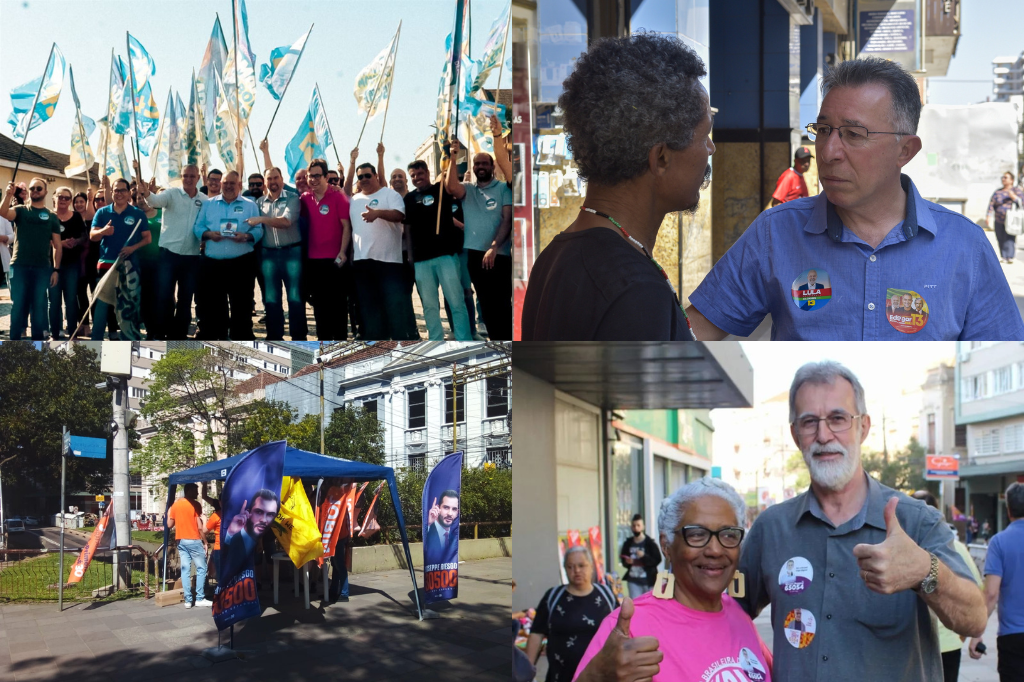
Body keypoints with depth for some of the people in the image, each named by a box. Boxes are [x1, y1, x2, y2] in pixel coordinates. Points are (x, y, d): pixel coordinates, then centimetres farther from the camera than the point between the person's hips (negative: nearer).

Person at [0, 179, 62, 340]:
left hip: (42, 268, 0)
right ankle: (14, 342, 9)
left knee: (39, 307, 5)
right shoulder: (20, 211, 7)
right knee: (18, 305, 3)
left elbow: (57, 245, 6)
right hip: (19, 266, 0)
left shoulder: (51, 216, 8)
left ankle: (37, 342, 13)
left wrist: (56, 269, -1)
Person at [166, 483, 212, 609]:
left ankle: (188, 599, 3)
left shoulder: (175, 505, 8)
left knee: (185, 569, 6)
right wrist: (205, 542, -3)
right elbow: (200, 526, -11)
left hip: (180, 541, 6)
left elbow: (169, 525, 10)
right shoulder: (195, 504, -9)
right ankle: (199, 598, -1)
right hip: (193, 540, -6)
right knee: (201, 568, 2)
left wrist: (169, 512, 25)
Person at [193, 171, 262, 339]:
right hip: (212, 263, 2)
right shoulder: (209, 204, 12)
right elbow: (197, 227, 9)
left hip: (241, 263, -2)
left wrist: (246, 236, -18)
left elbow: (259, 230, 1)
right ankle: (213, 338, 15)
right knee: (212, 303, 6)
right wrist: (208, 234, -10)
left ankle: (242, 340, 9)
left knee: (241, 304, 2)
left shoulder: (250, 205, 7)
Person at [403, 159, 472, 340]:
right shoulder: (409, 198, 13)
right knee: (429, 306, 5)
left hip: (446, 253, -3)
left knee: (456, 302, -5)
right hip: (421, 258, 3)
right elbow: (407, 226, 17)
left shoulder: (442, 189, 6)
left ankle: (464, 341, -2)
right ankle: (436, 341, 12)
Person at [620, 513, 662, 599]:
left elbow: (657, 560, -10)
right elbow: (623, 559, 18)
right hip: (633, 580, 3)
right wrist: (626, 561, -4)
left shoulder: (650, 542, -7)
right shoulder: (628, 543, 6)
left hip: (648, 580, -3)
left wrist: (644, 556, -21)